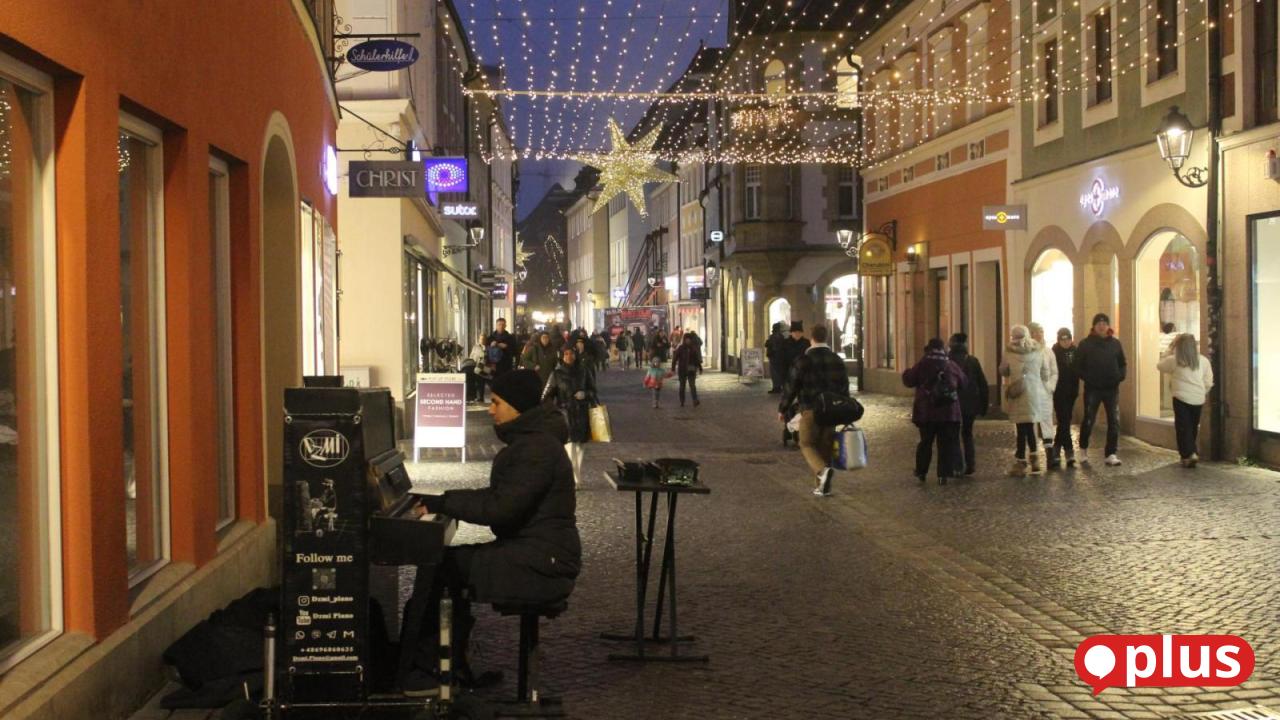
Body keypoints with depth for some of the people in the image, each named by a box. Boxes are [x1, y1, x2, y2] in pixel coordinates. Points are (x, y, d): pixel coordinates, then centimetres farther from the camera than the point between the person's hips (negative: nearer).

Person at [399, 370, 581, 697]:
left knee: (436, 567, -12)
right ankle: (453, 667, 13)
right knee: (445, 561, 9)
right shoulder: (528, 439, 15)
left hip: (542, 564, -10)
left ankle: (413, 673, 0)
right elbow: (498, 496, 17)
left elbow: (500, 508, -25)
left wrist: (444, 503, -15)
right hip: (531, 551, 10)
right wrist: (444, 500, 6)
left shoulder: (537, 448, -18)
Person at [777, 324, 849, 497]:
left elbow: (791, 387, -7)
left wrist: (782, 409, 5)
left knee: (807, 444, 4)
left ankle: (822, 470, -24)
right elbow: (844, 388, 12)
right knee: (825, 446, 11)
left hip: (810, 410, -4)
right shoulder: (837, 360, 7)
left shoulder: (803, 361, -9)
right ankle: (823, 486, 12)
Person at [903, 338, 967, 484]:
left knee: (925, 441, 13)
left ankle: (921, 472, 21)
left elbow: (909, 381, 0)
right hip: (949, 412, 0)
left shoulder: (922, 365, -6)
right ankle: (943, 474, 0)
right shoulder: (952, 365, 0)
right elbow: (964, 382, 9)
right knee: (946, 443, 4)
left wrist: (906, 372, 21)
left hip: (926, 412, 0)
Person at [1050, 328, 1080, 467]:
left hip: (1071, 392, 5)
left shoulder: (1074, 351, 6)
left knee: (1065, 422, 10)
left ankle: (1056, 451, 21)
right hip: (1059, 392, -5)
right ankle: (1069, 453, -10)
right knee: (1064, 422, -8)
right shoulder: (1054, 352, -7)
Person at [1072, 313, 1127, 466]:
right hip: (1092, 388, -2)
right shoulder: (1085, 344, -1)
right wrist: (1087, 378, -14)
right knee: (1088, 420, 2)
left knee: (1114, 421, -1)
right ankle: (1083, 449, 23)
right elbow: (1078, 366, -1)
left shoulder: (1115, 344, 7)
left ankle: (1111, 454, 4)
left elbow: (1123, 364, 12)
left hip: (1112, 388, 2)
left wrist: (1120, 376, -7)